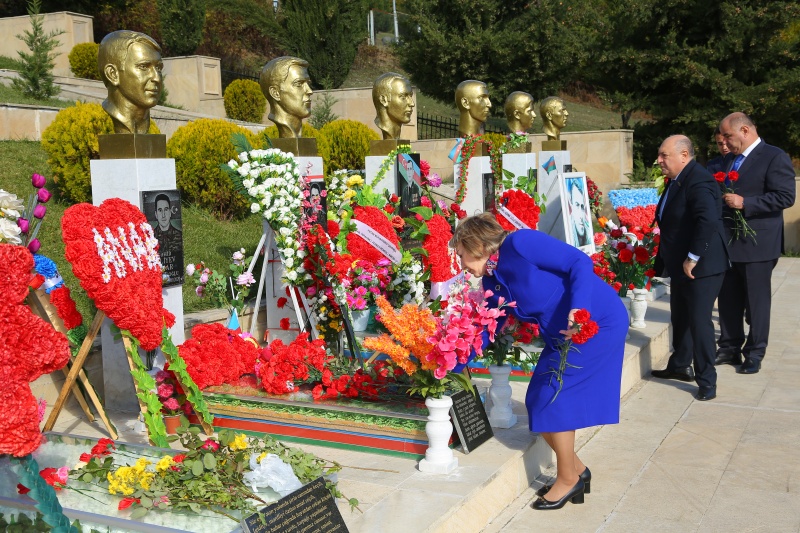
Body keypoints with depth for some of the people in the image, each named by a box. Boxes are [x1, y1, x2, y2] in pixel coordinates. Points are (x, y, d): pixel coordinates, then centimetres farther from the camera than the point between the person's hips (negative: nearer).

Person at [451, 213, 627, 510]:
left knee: (552, 399, -7)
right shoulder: (493, 285, 6)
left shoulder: (519, 244, -19)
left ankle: (568, 478, 11)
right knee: (539, 402, 7)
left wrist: (578, 308, -34)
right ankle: (576, 470, 25)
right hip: (563, 336, 8)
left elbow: (580, 262, -21)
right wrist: (451, 369, 12)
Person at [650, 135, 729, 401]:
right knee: (680, 318, 20)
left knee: (699, 321, -4)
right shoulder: (677, 180, 10)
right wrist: (667, 261, 14)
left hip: (701, 267, -10)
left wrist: (693, 258, -27)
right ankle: (680, 366, 37)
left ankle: (707, 382, 7)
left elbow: (709, 221, -32)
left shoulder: (698, 181, -21)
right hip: (681, 266, 10)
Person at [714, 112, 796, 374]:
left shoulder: (775, 157, -11)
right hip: (728, 242, 7)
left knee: (756, 301, 4)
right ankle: (730, 347, 24)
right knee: (728, 299, 12)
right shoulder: (730, 159, 13)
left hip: (756, 243, -7)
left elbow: (786, 197, -19)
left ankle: (754, 354, 14)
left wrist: (744, 203, -23)